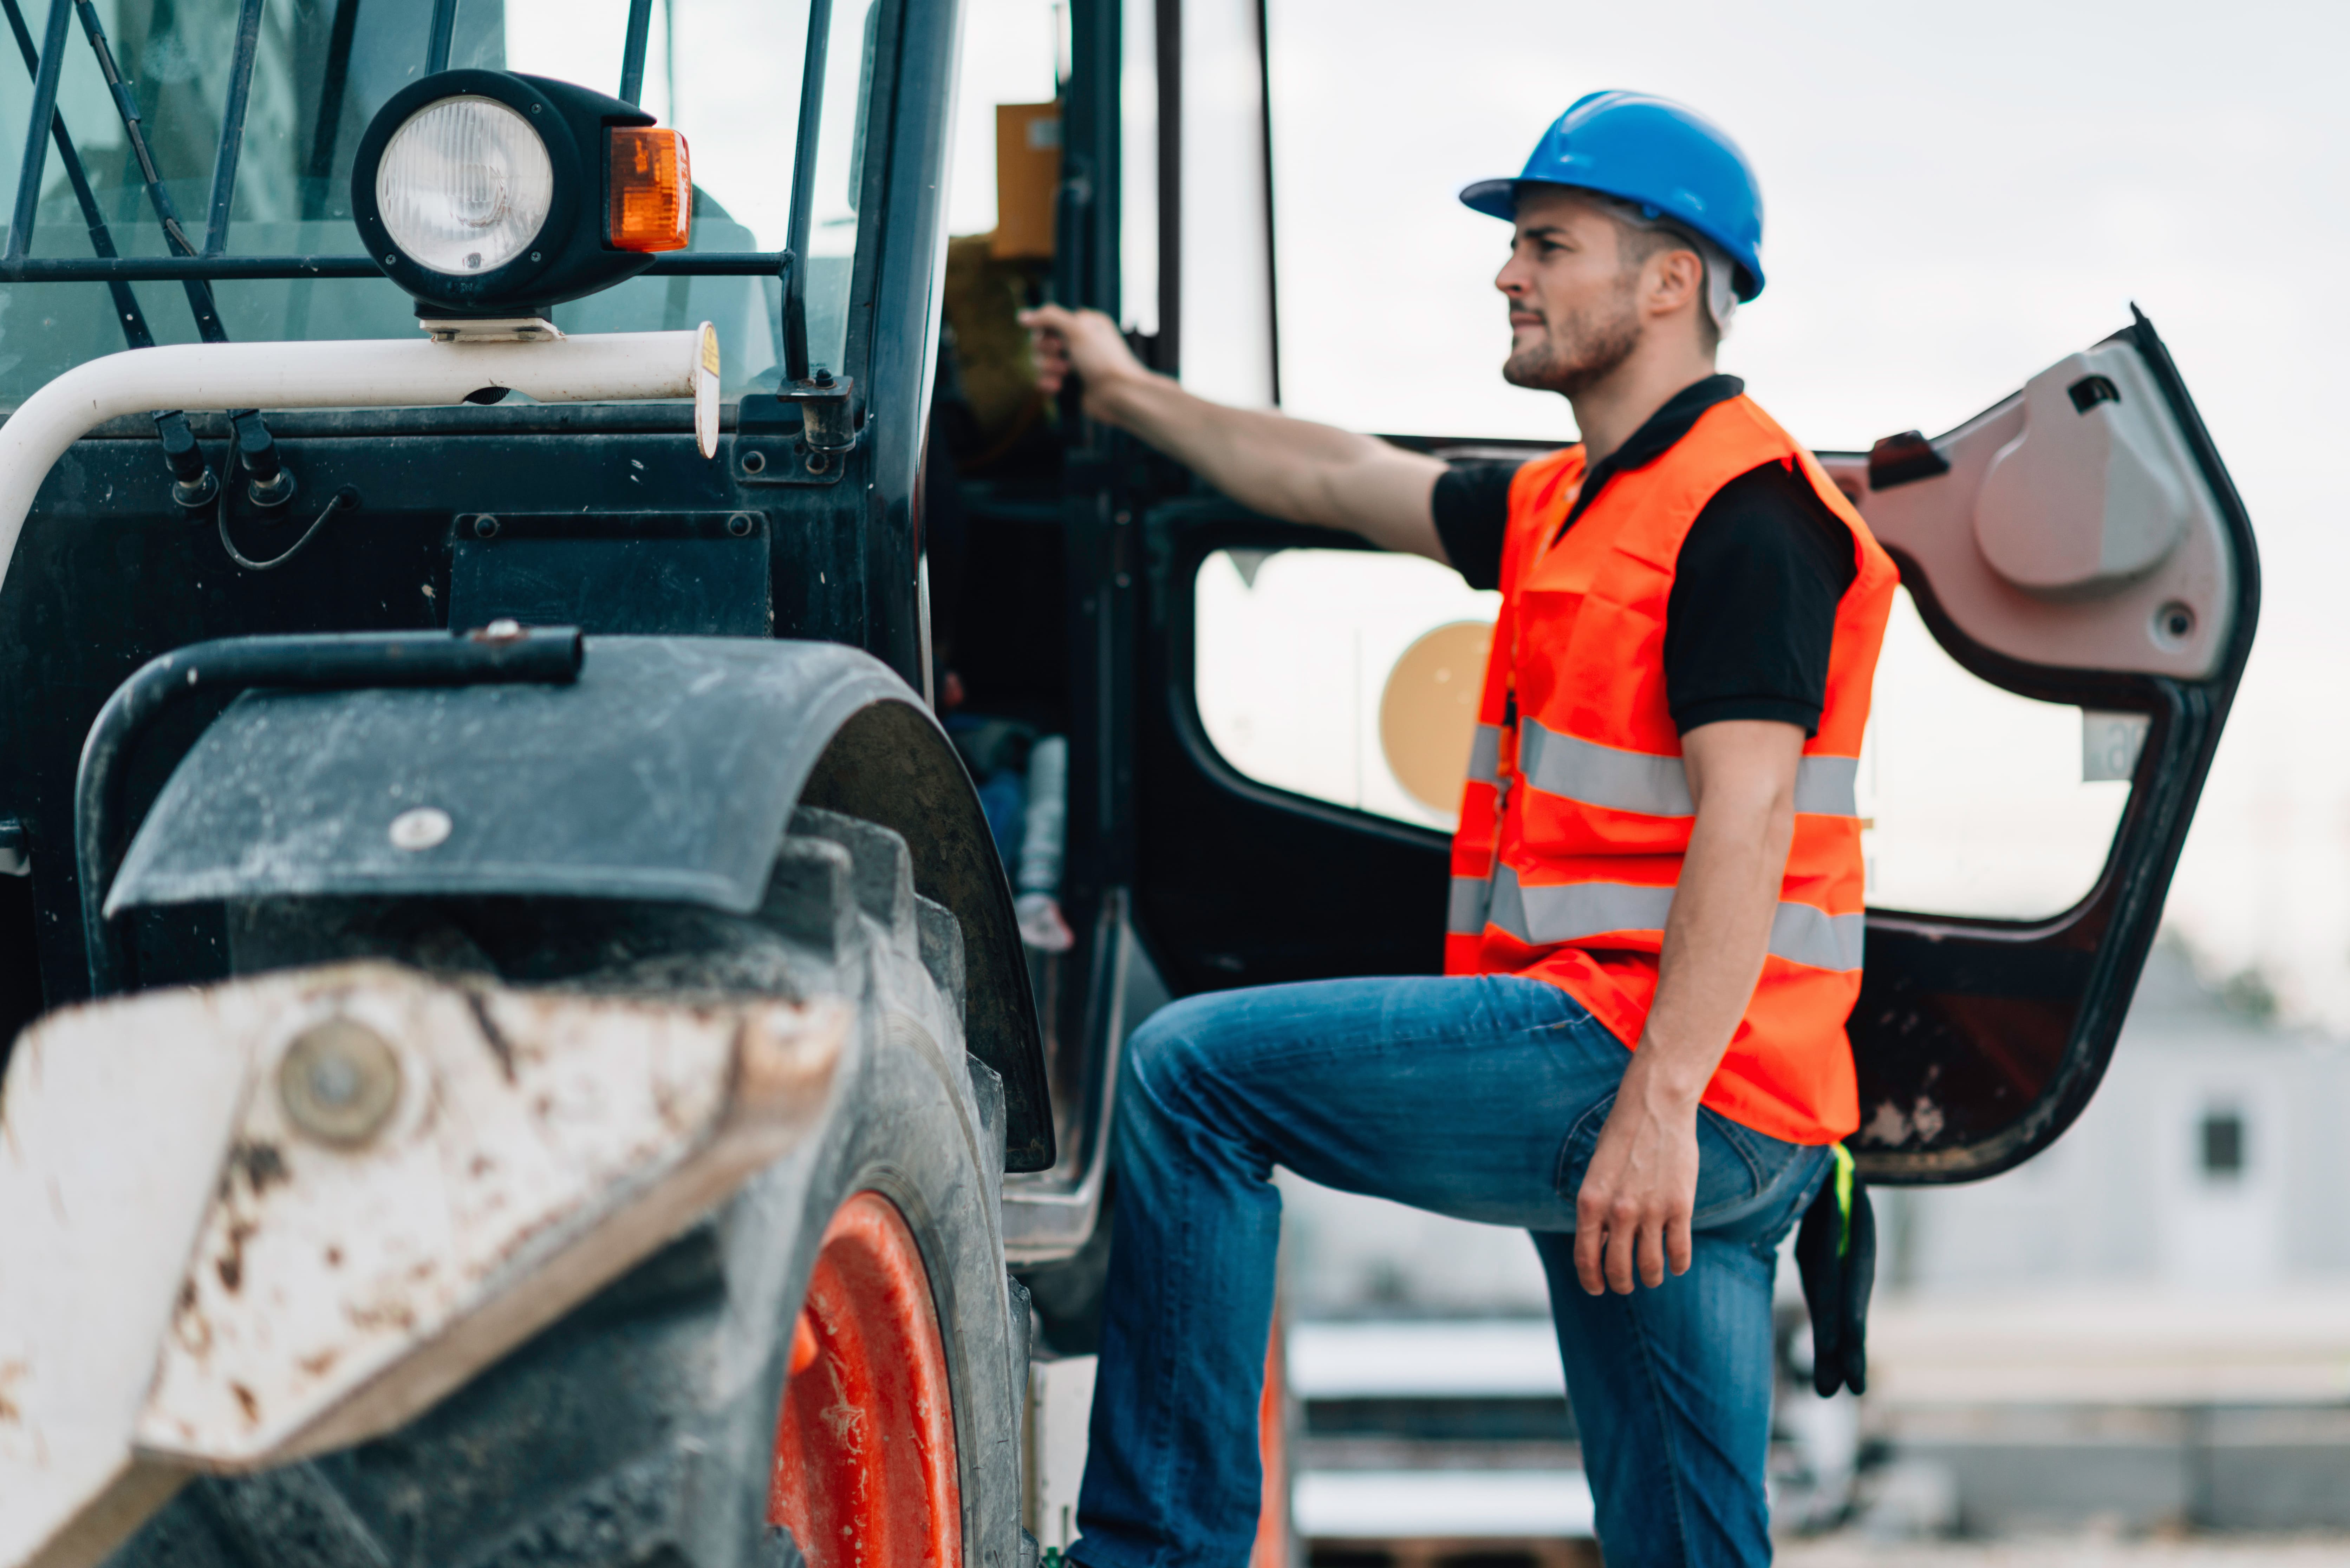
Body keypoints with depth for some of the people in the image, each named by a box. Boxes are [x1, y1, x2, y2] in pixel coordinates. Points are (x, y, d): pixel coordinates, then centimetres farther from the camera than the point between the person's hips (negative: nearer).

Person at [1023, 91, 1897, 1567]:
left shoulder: (1741, 505, -9)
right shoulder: (1576, 505, 21)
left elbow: (1745, 822, -18)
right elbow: (1348, 480, 35)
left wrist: (1658, 1106, -26)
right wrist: (1136, 397, 43)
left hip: (1643, 1056, -10)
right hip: (1654, 1104, 10)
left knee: (1193, 1072, -9)